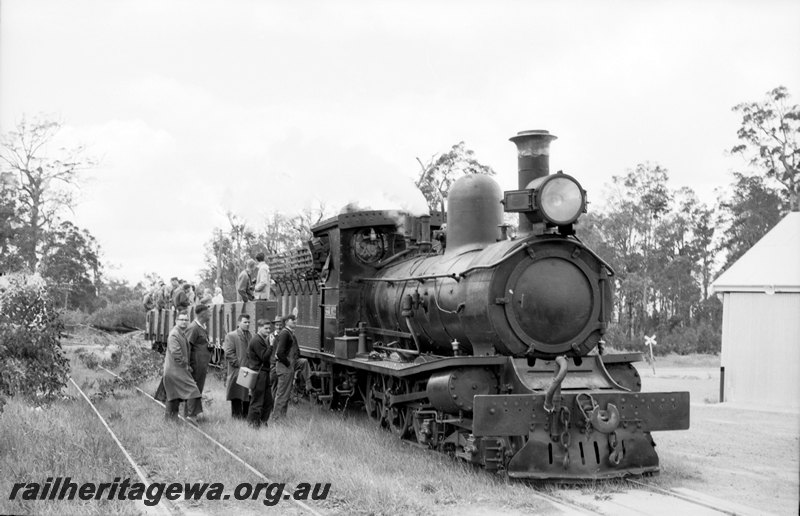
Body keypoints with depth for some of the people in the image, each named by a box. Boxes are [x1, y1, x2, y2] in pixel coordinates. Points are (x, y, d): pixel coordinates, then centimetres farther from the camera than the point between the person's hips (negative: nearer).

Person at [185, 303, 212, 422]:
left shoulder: (203, 327, 13)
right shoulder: (193, 328, -16)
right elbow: (187, 346, -19)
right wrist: (187, 365, -20)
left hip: (203, 364, 9)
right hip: (196, 363, -9)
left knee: (199, 388, 14)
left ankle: (197, 412, 22)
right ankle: (190, 414, 4)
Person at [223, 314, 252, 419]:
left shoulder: (250, 336, 14)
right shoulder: (231, 336, -4)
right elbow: (229, 353, -10)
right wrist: (238, 364, -14)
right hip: (237, 370, -5)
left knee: (249, 393, 6)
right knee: (237, 393, 0)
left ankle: (246, 414, 14)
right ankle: (237, 414, 8)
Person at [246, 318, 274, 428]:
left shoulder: (262, 339, 16)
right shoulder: (256, 341, -16)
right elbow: (264, 357, -21)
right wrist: (270, 345, -22)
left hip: (264, 373, 10)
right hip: (258, 374, -10)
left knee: (268, 401, 12)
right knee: (257, 401, -2)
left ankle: (263, 421, 20)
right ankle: (253, 422, 7)